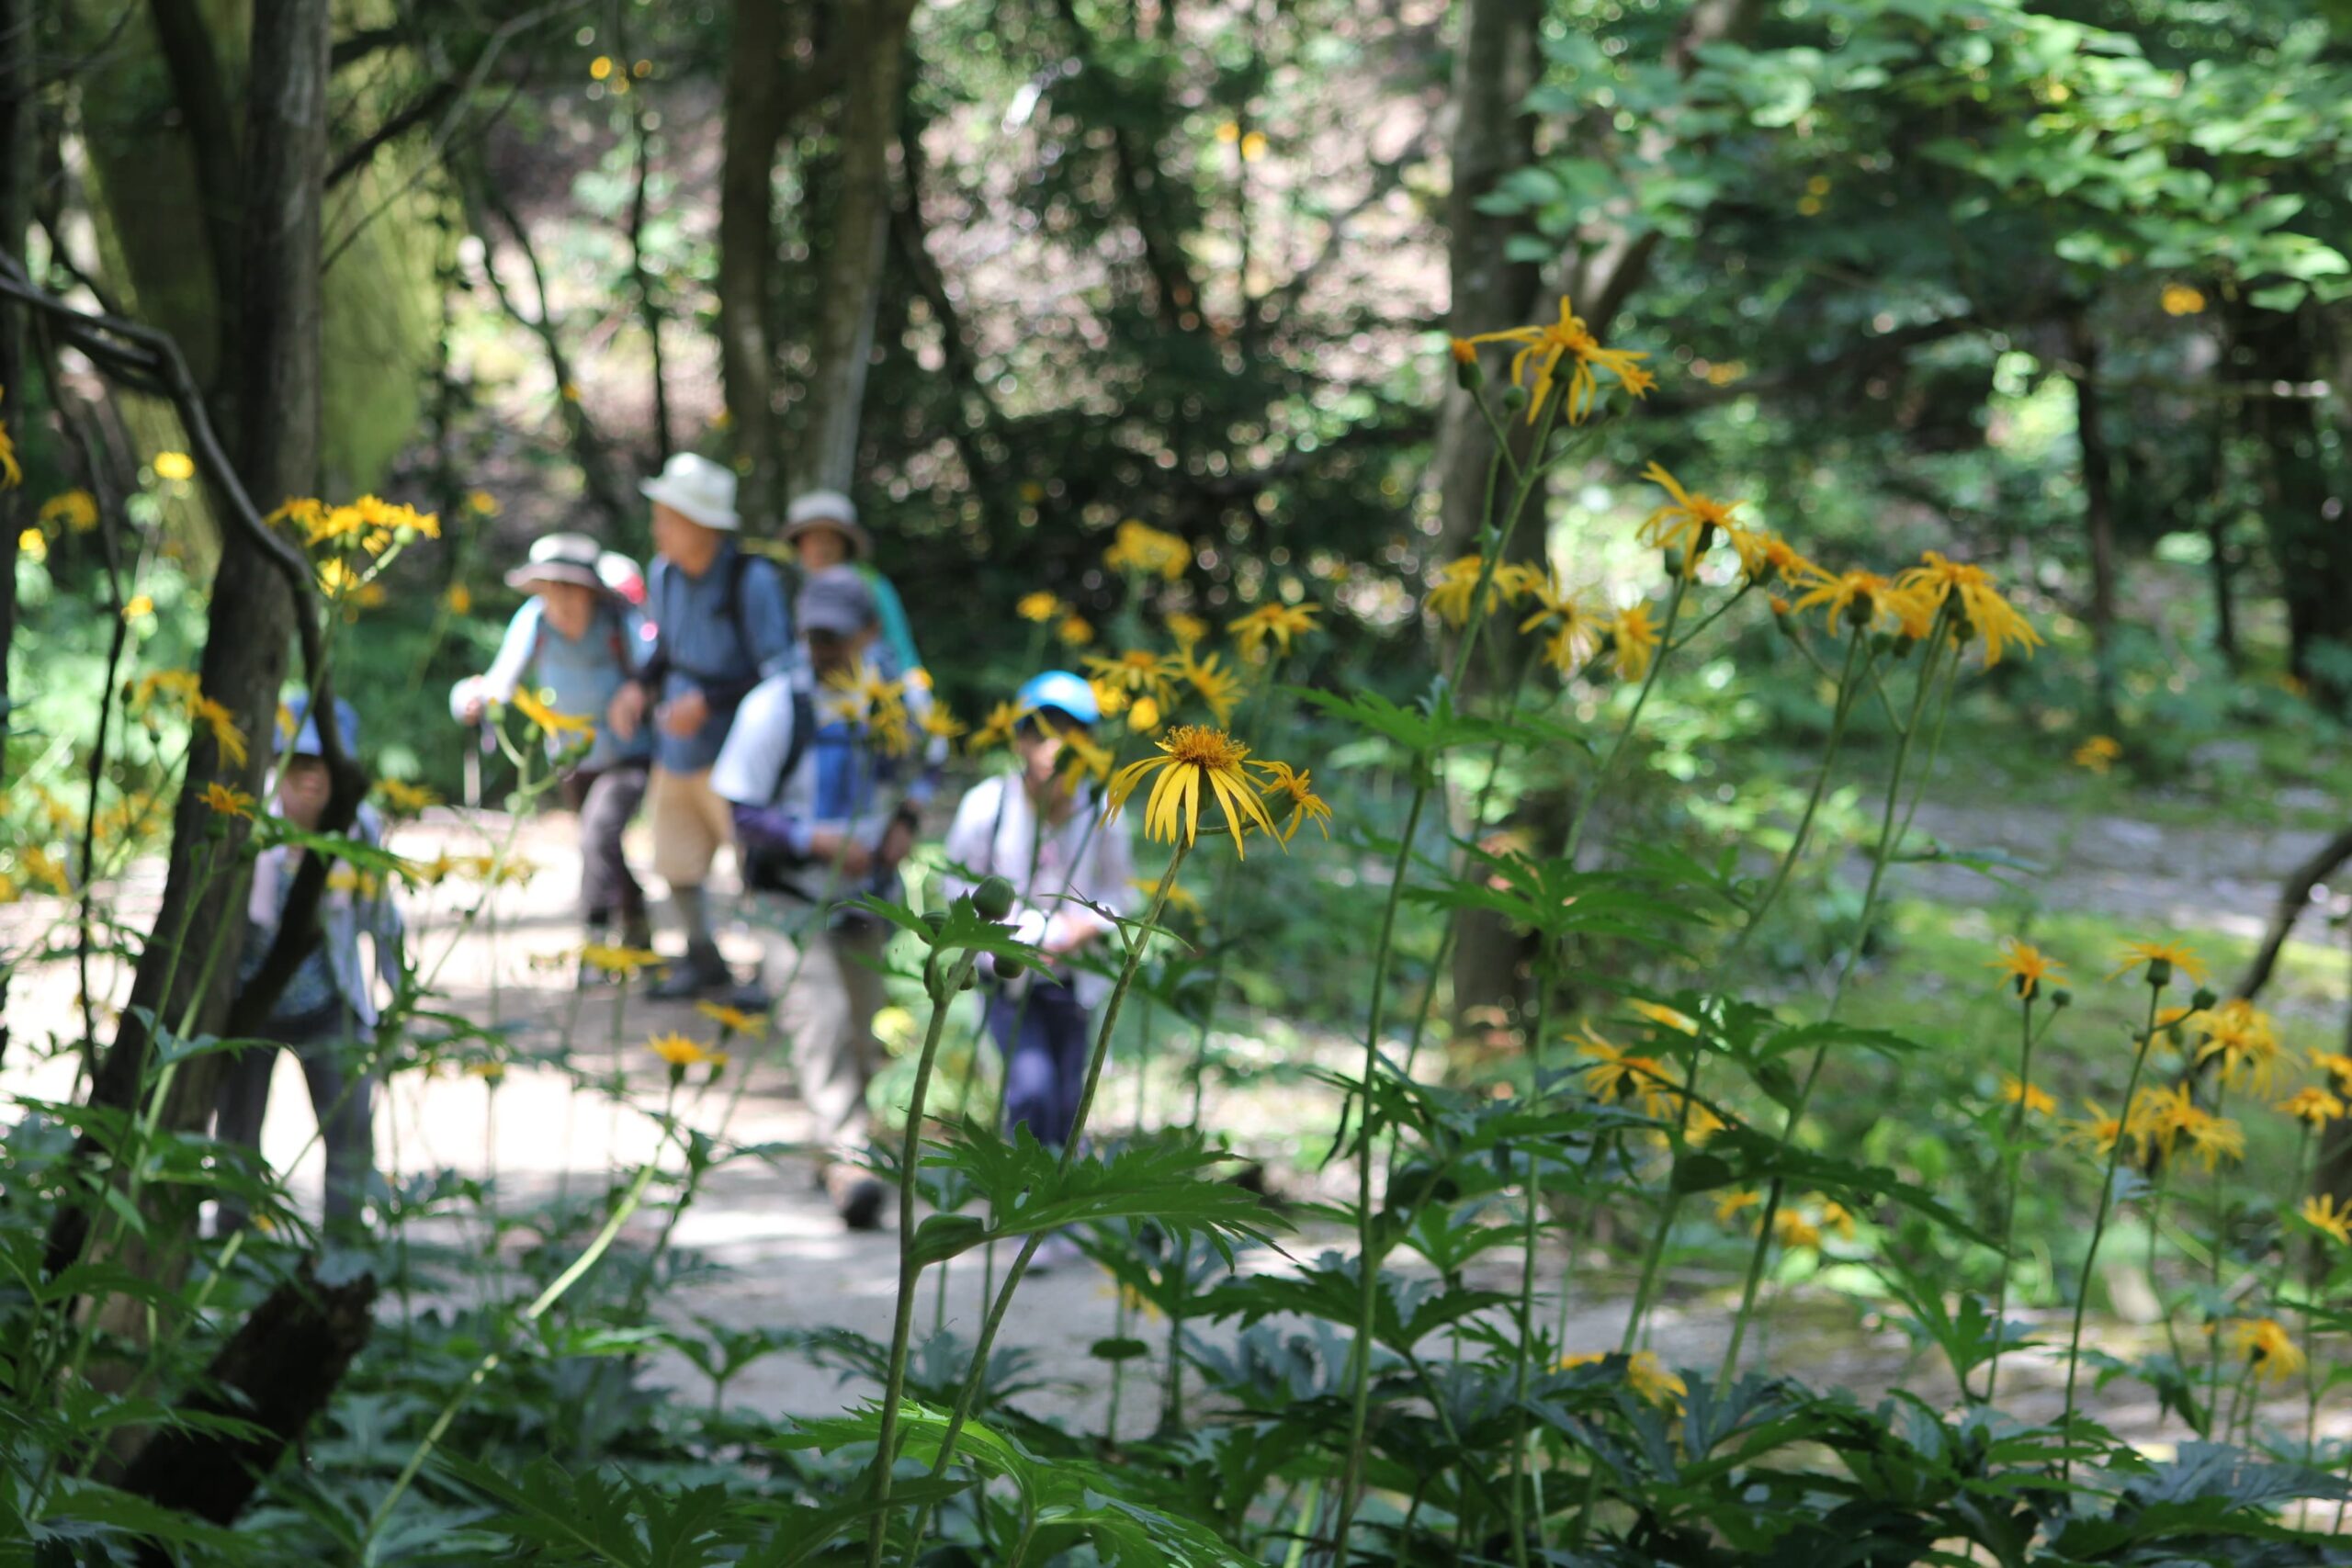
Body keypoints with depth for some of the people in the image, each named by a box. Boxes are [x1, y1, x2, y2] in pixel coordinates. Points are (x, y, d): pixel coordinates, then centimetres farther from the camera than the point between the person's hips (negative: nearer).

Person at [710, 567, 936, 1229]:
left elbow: (911, 771, 20)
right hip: (792, 898, -5)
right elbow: (744, 817, -13)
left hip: (864, 898, 5)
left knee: (860, 1033, 13)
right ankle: (847, 1163, -26)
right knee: (820, 1015, -21)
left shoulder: (902, 701, -1)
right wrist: (817, 840, -26)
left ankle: (833, 1153, 36)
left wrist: (906, 820, -1)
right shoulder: (774, 707, -15)